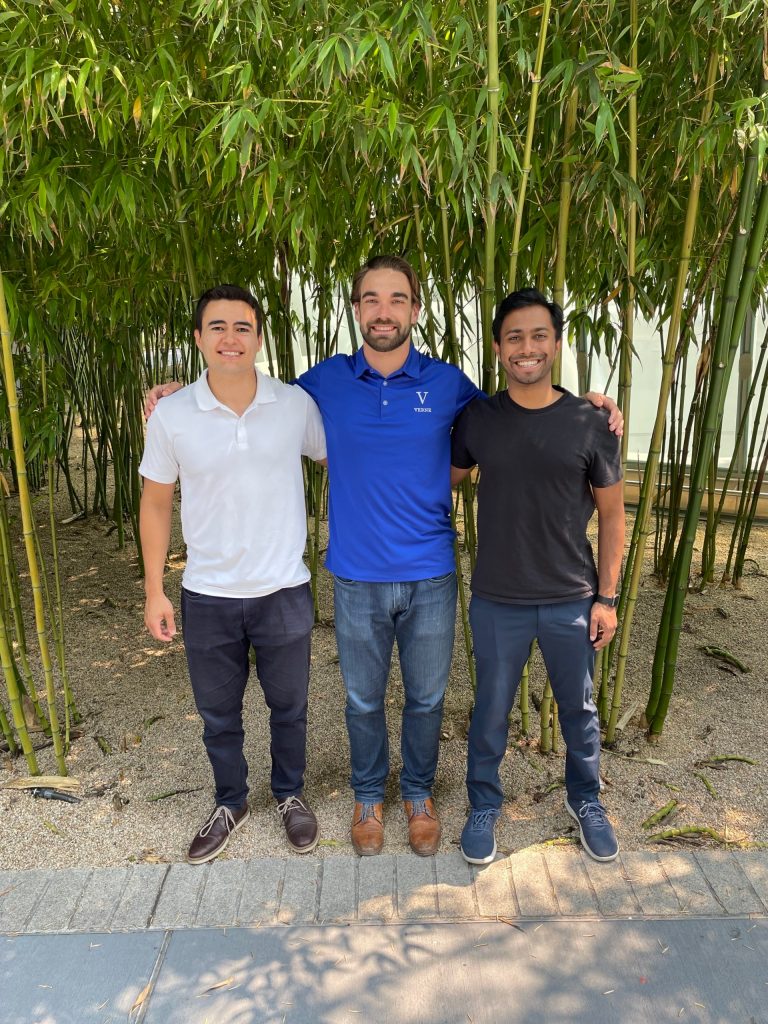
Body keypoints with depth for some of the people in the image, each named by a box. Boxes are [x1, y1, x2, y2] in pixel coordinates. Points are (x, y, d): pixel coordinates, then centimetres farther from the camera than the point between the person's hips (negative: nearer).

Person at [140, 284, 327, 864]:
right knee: (218, 715, 19)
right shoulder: (172, 416, -7)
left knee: (288, 706, 18)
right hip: (207, 597, 1)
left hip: (284, 592, 0)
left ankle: (291, 795, 44)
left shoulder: (297, 405, -9)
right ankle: (231, 804, 44)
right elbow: (156, 504, 1)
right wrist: (154, 591, 1)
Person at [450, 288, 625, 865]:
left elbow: (612, 515, 0)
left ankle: (586, 800, 44)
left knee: (579, 709, 18)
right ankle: (484, 806, 38)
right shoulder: (478, 420, -4)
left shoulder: (591, 424, -7)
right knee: (491, 712, 14)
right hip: (497, 601, 0)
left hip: (572, 601, 0)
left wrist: (607, 597, -1)